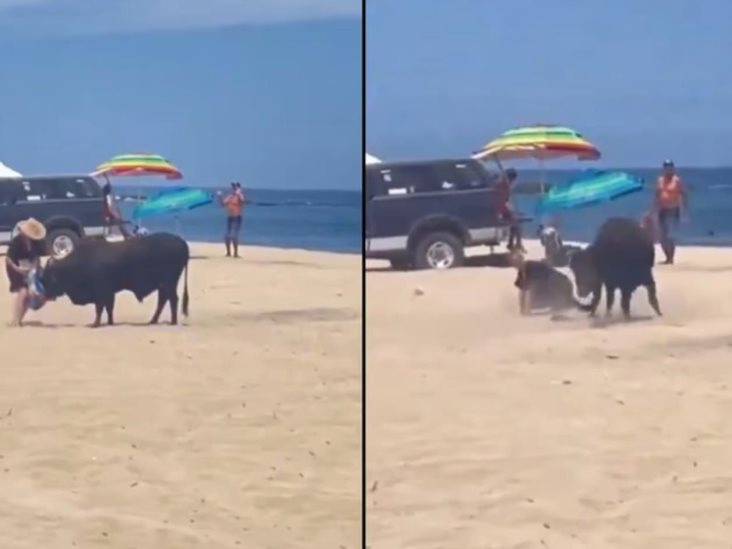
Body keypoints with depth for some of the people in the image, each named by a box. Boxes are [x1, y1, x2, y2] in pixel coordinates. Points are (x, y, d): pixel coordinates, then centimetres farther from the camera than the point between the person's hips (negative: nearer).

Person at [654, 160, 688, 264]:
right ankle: (668, 258, 20)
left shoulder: (677, 180, -7)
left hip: (673, 210, -6)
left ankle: (671, 258, -9)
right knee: (662, 236, 7)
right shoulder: (660, 180, 9)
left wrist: (683, 211, -13)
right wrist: (655, 210, 10)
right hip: (662, 211, 6)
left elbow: (683, 195, -8)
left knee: (670, 235, -15)